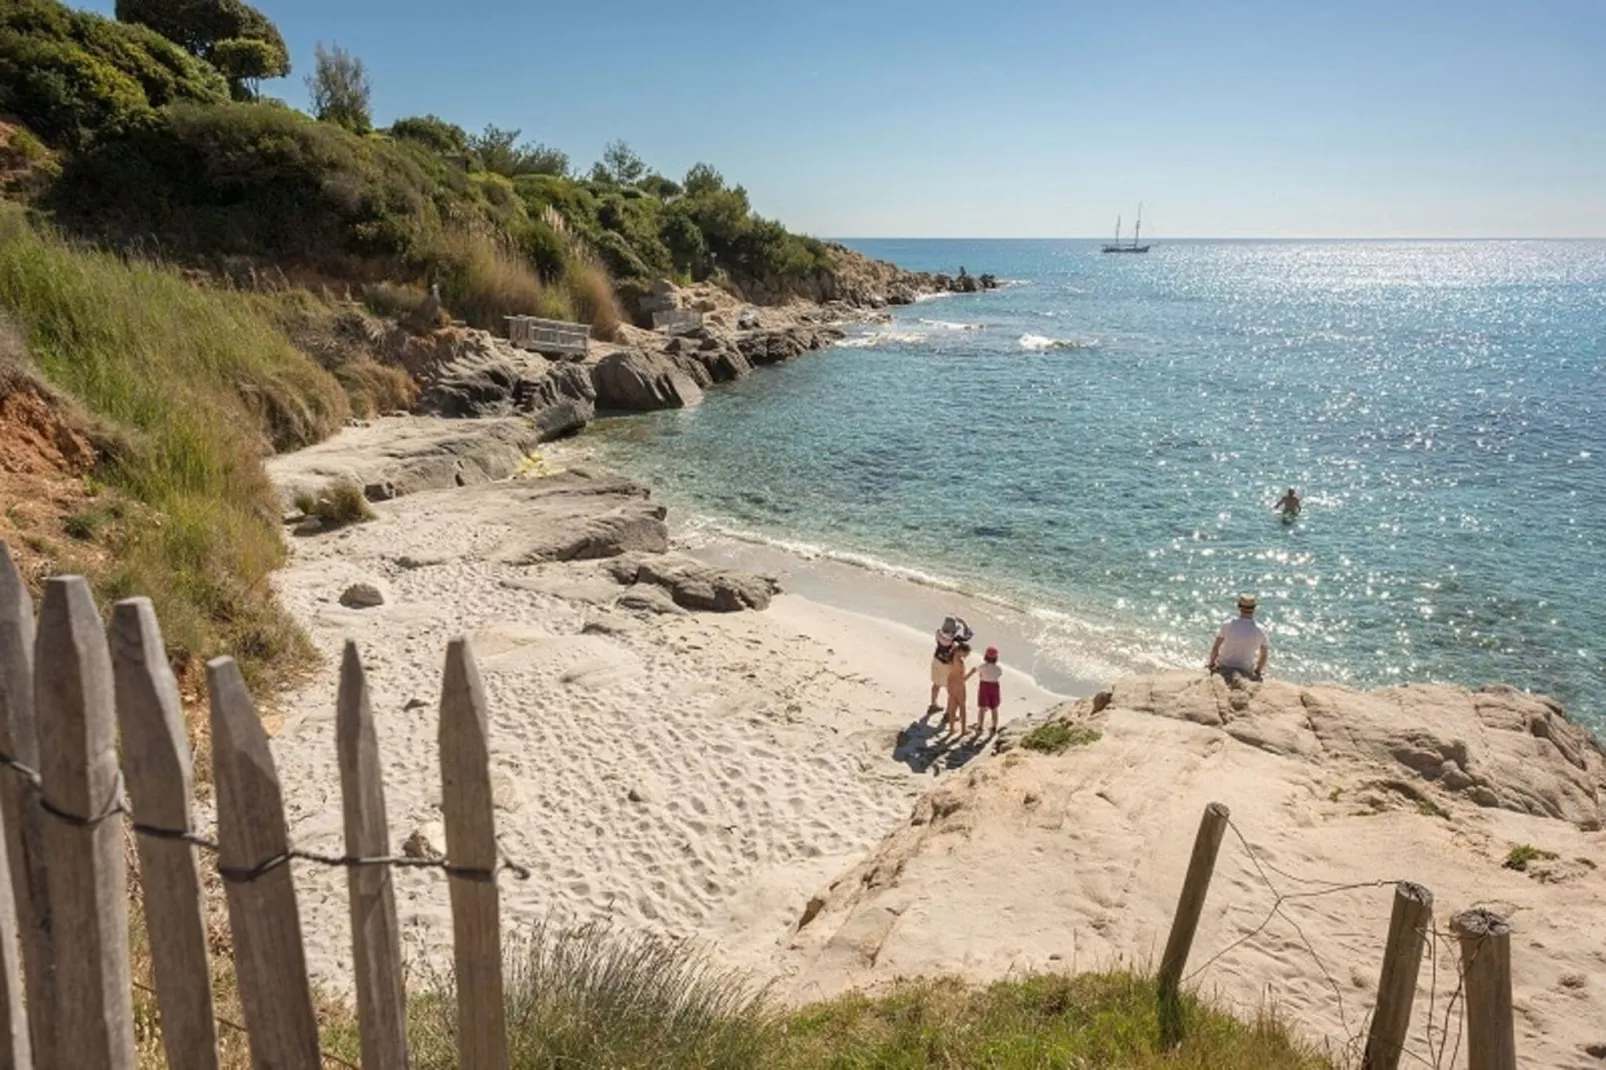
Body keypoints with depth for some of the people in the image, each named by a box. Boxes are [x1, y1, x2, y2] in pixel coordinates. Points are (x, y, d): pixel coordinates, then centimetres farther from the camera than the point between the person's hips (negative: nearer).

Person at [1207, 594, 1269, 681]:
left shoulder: (1228, 625, -17)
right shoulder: (1260, 630, -13)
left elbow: (1215, 648, -12)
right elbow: (1264, 655, -2)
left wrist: (1211, 663, 6)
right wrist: (1258, 671, 16)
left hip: (1224, 667, -1)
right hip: (1245, 671, 1)